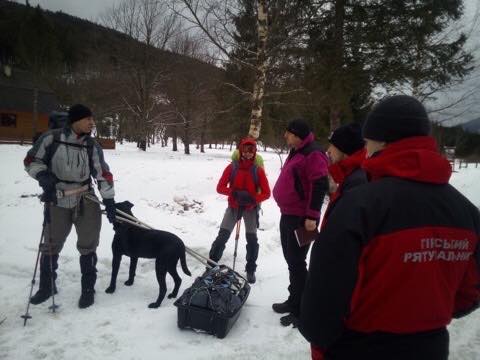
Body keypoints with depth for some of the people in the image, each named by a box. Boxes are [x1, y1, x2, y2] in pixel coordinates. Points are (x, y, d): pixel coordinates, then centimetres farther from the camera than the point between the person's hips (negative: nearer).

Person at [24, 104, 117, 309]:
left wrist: (109, 201, -2)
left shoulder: (92, 146, -4)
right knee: (50, 246, 13)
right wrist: (44, 177, -18)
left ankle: (88, 289, 21)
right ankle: (46, 287, 35)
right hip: (57, 202, -1)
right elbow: (31, 161, 0)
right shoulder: (51, 138, -10)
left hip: (86, 201, 1)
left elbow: (103, 174, 0)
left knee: (87, 246, 4)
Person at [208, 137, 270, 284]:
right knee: (222, 235, -4)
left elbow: (266, 193, -8)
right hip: (233, 206, 0)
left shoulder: (258, 170, -9)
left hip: (250, 208, 0)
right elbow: (220, 187, -10)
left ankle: (251, 270, 20)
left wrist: (253, 199, -26)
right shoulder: (232, 167, -8)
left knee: (252, 238, 2)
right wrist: (235, 192, -27)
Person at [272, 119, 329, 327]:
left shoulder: (313, 154, -17)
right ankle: (294, 301, 31)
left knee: (296, 263, -3)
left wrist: (312, 216, -24)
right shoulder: (296, 152, 15)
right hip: (288, 215, 10)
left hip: (302, 219, -10)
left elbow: (320, 186, -23)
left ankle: (301, 310, 9)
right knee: (291, 259, 17)